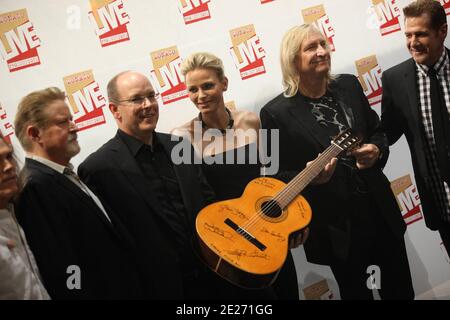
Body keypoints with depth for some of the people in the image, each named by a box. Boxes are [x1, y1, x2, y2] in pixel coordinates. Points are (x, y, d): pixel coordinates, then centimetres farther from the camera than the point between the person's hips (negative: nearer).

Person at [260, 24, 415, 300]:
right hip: (337, 225, -4)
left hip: (380, 209, 5)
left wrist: (377, 151, -9)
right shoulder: (276, 113, -12)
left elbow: (377, 132, 13)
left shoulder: (349, 85, 2)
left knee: (401, 288, 18)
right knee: (356, 293, 14)